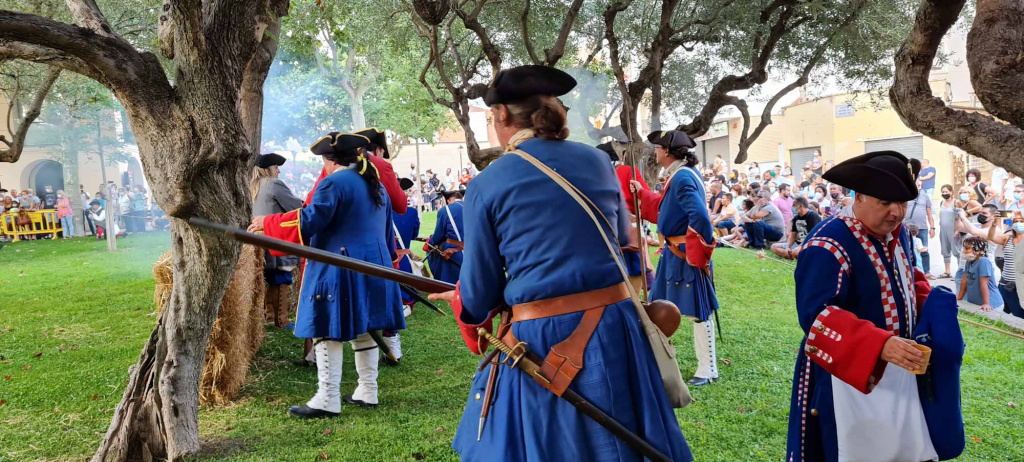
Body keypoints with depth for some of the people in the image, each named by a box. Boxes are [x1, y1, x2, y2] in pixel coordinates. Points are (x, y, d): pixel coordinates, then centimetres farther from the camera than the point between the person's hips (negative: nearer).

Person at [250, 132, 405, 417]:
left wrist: (267, 223, -8)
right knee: (362, 330, 14)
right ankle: (368, 393, 19)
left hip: (338, 270, -8)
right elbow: (387, 231, 21)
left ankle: (328, 401, -3)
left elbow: (309, 220, -18)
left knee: (328, 332, -4)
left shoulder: (334, 182, -10)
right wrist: (385, 261, 30)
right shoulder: (377, 184, 16)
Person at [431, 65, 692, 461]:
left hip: (540, 341, -4)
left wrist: (458, 298, 22)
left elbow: (480, 294, -1)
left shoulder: (486, 185, -6)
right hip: (615, 329, 4)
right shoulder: (598, 162, 5)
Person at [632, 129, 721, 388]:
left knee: (697, 312, -1)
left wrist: (696, 256, -24)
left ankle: (708, 370, 10)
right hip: (674, 253, 11)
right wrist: (641, 193, 23)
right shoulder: (678, 176, 11)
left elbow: (700, 217, -30)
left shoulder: (683, 178, -22)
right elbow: (664, 208, 23)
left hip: (686, 255, -11)